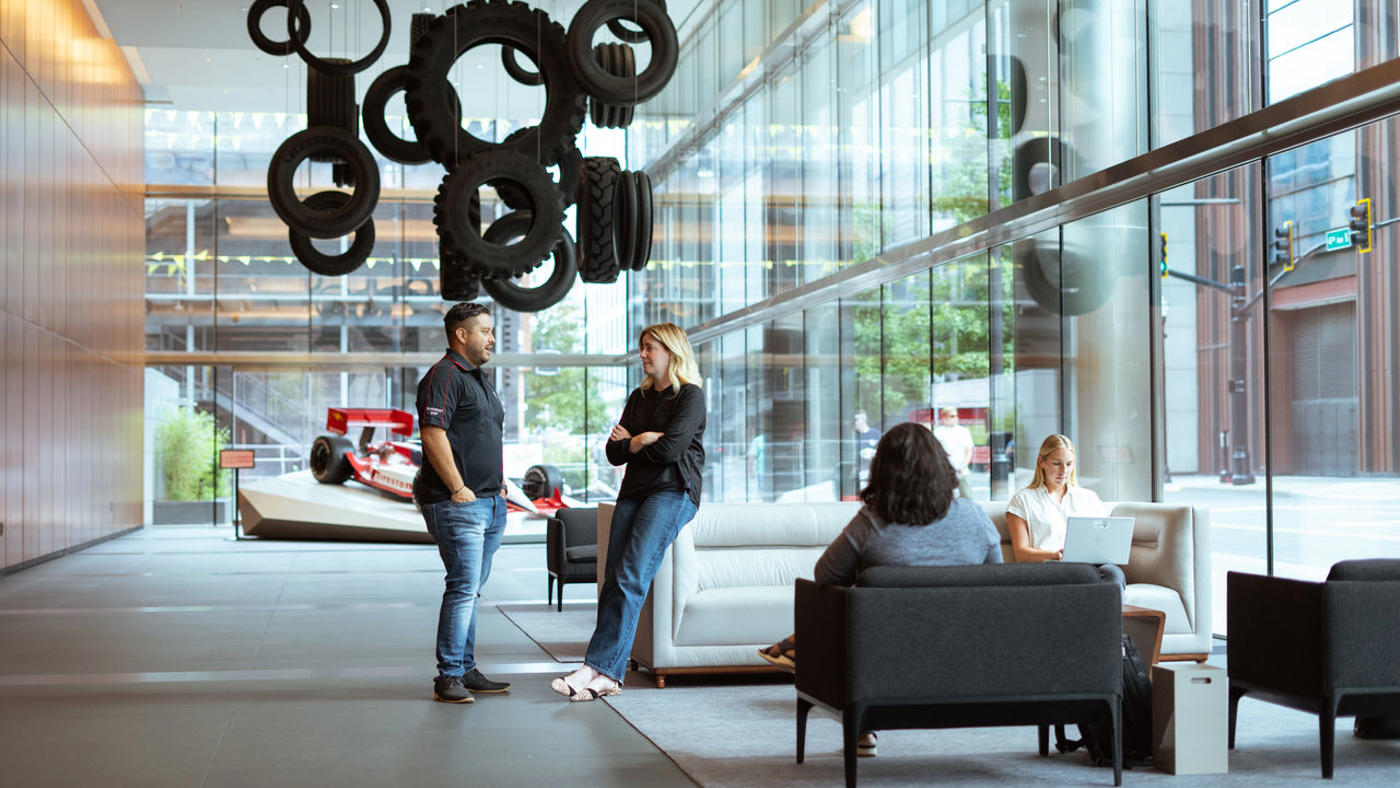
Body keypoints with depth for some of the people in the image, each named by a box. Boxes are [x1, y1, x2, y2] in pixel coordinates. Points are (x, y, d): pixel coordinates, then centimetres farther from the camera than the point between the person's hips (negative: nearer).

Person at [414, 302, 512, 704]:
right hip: (458, 504, -10)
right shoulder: (444, 376, -10)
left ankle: (466, 670, 17)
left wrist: (500, 484, 20)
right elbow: (432, 434, -19)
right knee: (463, 587, -12)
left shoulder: (479, 379, 21)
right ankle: (449, 677, -8)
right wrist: (459, 489, -19)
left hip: (490, 503, 10)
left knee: (470, 589, 12)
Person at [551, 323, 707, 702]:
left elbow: (670, 449, -13)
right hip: (634, 492, 7)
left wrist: (630, 443, 3)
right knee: (613, 581, -8)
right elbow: (613, 451, 13)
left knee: (631, 576, -19)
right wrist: (644, 440, -5)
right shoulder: (640, 397, 22)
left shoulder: (690, 396, 0)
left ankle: (600, 668, -23)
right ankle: (608, 674, -13)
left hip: (673, 492, -7)